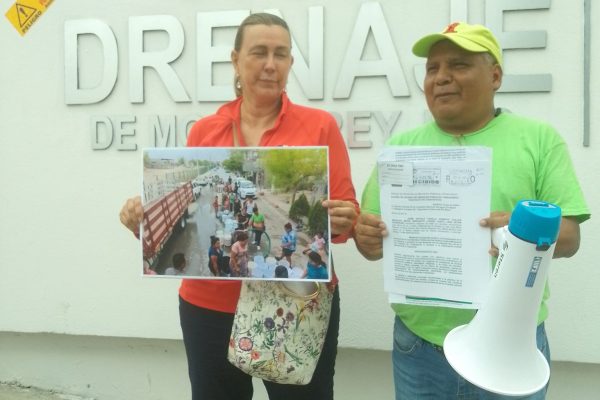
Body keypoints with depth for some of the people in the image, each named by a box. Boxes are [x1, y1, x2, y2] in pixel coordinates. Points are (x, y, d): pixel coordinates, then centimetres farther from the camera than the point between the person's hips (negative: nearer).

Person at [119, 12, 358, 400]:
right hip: (211, 306, 2)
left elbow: (347, 216, 0)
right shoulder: (204, 131, 4)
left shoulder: (320, 125, -2)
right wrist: (144, 219, -8)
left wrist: (342, 222, -22)